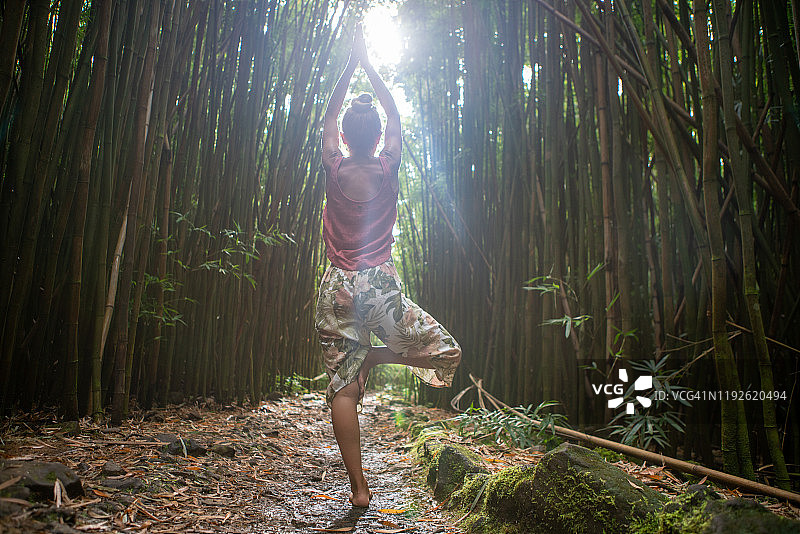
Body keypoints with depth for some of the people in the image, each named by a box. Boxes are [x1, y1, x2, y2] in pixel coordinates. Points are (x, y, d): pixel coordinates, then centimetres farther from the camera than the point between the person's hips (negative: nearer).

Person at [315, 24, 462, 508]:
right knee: (447, 351, 14)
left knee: (343, 388, 4)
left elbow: (329, 116, 18)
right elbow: (395, 113, 15)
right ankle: (375, 357, -3)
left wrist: (351, 64, 22)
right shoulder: (388, 168, -1)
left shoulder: (335, 169, 0)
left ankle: (358, 487, 5)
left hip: (339, 289, 2)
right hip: (381, 287, -1)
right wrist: (369, 66, 23)